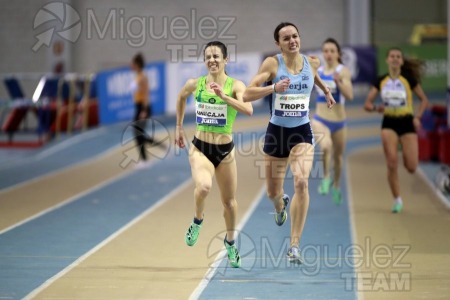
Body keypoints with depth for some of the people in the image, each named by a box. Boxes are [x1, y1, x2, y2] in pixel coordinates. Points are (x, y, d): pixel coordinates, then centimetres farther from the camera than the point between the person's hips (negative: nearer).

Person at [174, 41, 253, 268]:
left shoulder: (235, 85, -9)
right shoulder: (195, 84, -3)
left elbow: (248, 110, -26)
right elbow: (181, 98, 20)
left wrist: (223, 96, -34)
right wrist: (179, 126, 23)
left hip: (225, 150, 1)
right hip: (200, 148, -1)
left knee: (229, 200, 12)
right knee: (203, 186, -29)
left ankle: (230, 241, 38)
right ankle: (197, 221, 1)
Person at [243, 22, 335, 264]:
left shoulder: (312, 63, 0)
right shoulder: (272, 63, -9)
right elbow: (247, 94, -17)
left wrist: (326, 91, 29)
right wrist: (274, 87, -28)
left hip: (302, 133, 1)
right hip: (276, 132, 0)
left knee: (301, 183, -23)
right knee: (272, 192, 12)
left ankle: (294, 246, -18)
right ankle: (281, 205, 54)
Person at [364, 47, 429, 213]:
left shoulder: (409, 79, -2)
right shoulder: (381, 81, 3)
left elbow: (424, 100, 7)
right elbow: (367, 104, 6)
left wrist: (417, 117, -7)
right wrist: (376, 108, -16)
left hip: (407, 123, -1)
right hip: (389, 123, 1)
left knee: (411, 167, -5)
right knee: (392, 163, -14)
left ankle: (406, 152, 34)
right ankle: (397, 200, -1)